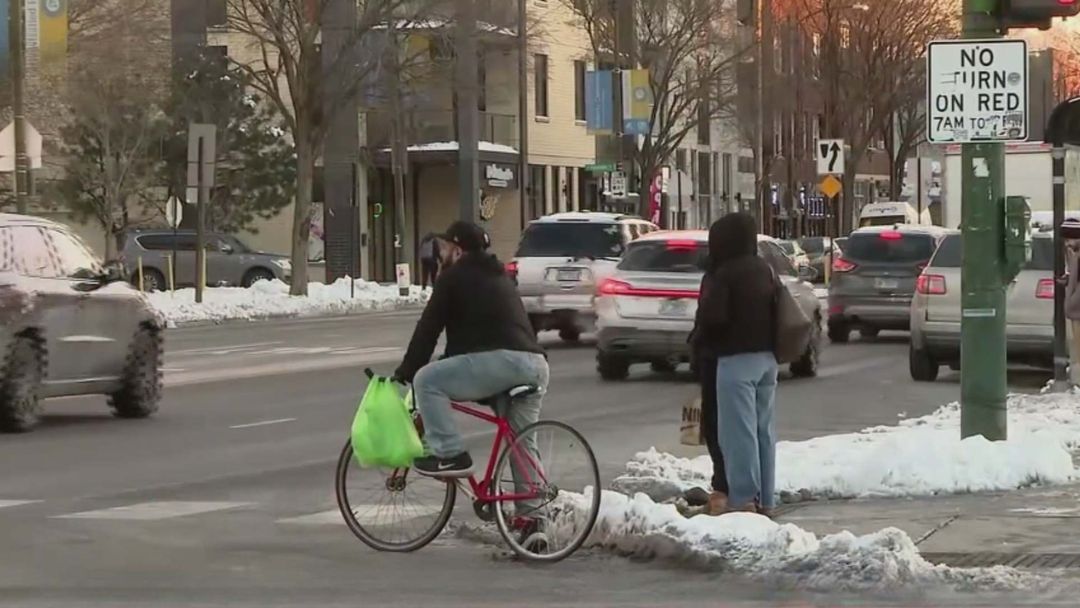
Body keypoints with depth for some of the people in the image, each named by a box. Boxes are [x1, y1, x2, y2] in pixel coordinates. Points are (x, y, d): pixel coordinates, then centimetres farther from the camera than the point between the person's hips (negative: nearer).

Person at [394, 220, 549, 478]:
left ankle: (450, 455, -9)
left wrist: (405, 372, 11)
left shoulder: (454, 276, 6)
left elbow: (428, 327, 4)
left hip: (501, 360, -9)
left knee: (426, 380, -5)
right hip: (536, 364, 9)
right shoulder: (498, 276, 32)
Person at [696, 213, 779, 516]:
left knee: (739, 429, -7)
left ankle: (744, 497, -9)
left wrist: (702, 338, -1)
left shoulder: (725, 274, -14)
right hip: (766, 356, 8)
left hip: (736, 358, -8)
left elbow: (713, 315, -20)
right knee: (763, 428, 11)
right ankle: (765, 498, 15)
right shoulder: (765, 271, 12)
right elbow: (779, 311, 16)